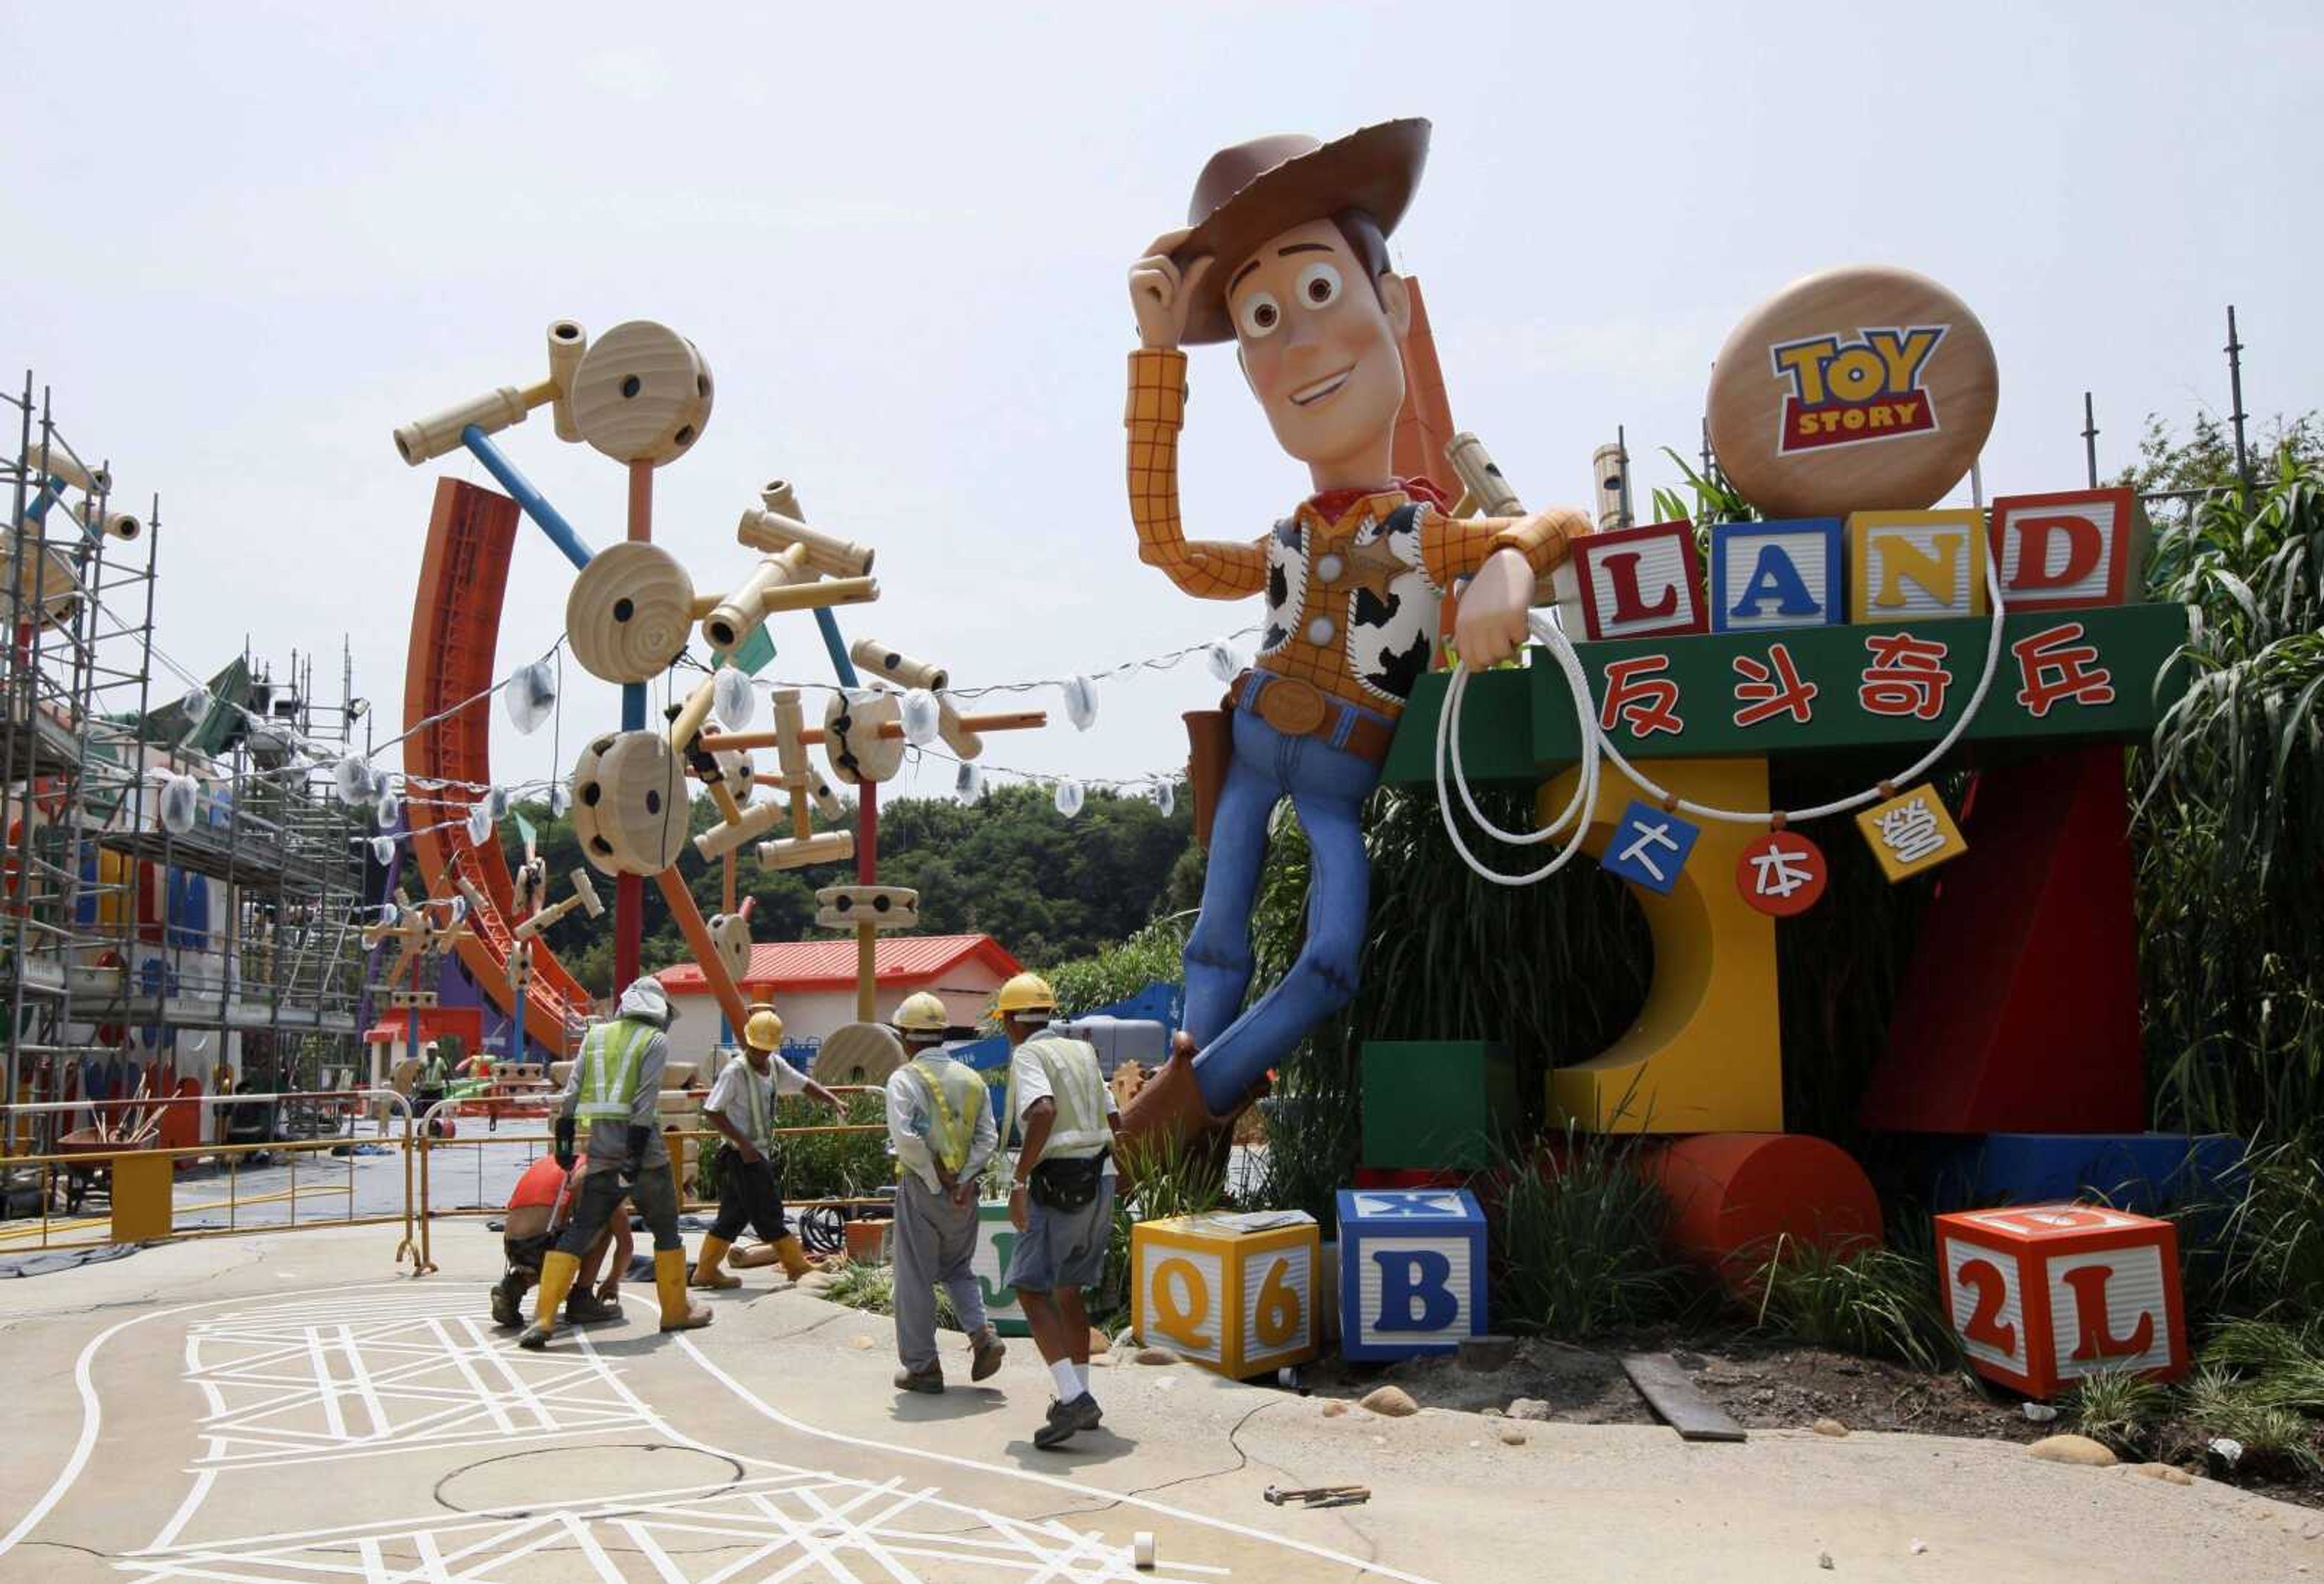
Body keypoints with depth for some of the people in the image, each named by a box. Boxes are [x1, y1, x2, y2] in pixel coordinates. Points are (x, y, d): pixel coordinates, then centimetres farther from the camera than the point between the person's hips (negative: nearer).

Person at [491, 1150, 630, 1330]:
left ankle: (515, 1284, 7)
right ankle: (582, 1301, 14)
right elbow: (625, 1243, 16)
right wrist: (612, 1283, 34)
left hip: (514, 1253, 6)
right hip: (545, 1244, -6)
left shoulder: (543, 1163, 31)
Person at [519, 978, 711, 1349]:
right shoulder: (656, 1040, -1)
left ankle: (543, 1319, -5)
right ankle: (676, 1311, 20)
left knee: (578, 1233, 5)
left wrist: (564, 1141, 9)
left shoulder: (596, 1035, 14)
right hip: (643, 1151, -4)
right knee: (666, 1231, 12)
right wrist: (635, 1155, -15)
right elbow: (646, 1099, -11)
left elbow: (572, 1090, 8)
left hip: (601, 1152, 4)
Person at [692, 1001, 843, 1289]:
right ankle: (798, 1266, 6)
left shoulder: (775, 1065, 5)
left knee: (735, 1214, 13)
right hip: (743, 1154, -8)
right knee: (768, 1214, -1)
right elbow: (711, 1112, -17)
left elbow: (805, 1084, 12)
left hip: (761, 1153, 8)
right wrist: (743, 1142, -20)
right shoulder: (734, 1071, -16)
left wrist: (833, 1100, -4)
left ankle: (706, 1271, 20)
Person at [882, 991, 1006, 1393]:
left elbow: (906, 1139, -20)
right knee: (958, 1269, 21)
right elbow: (988, 1138, 0)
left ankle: (922, 1367, 12)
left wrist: (939, 1182, -12)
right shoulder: (972, 1079, 7)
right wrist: (963, 1182, -7)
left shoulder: (904, 1078, -9)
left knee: (916, 1279, 6)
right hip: (963, 1191, 5)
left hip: (921, 1190, -5)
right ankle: (983, 1334, 2)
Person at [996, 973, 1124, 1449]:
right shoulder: (1083, 1052, 16)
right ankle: (1079, 1398, 22)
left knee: (1031, 1289, -5)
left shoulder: (1028, 1055, -8)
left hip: (1058, 1182, -8)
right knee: (1068, 1291, 18)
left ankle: (1072, 1398, -16)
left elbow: (1043, 1111, -27)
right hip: (1100, 1178, 8)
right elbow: (1114, 1122, 18)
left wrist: (1019, 1181, -23)